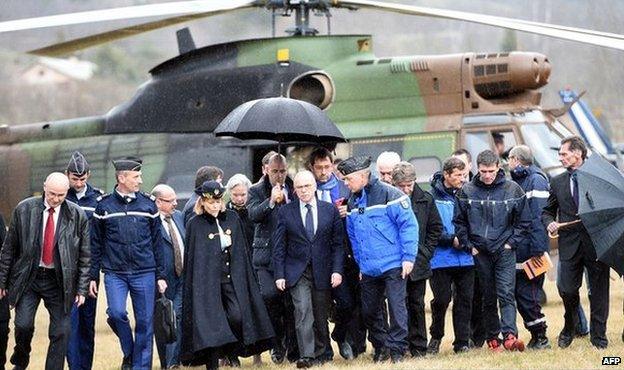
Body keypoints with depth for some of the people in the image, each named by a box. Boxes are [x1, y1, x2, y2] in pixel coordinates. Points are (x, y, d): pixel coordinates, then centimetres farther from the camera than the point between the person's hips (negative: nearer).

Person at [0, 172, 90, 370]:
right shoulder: (24, 209, -3)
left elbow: (84, 256, 2)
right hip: (28, 278, 0)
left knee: (61, 332, -3)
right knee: (24, 325, -11)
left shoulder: (78, 216, -3)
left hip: (59, 280, 0)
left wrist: (81, 288, -2)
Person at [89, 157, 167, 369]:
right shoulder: (104, 205, 2)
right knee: (116, 313, -19)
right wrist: (93, 276, 3)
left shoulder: (148, 204, 6)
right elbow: (96, 244, 7)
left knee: (145, 323, 1)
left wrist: (160, 275, 6)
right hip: (114, 273, -1)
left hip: (145, 274, 1)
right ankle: (128, 352, 6)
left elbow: (157, 242, 9)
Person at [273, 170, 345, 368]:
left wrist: (337, 270, -5)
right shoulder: (286, 212, 2)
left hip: (323, 271, 1)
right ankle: (306, 356, -18)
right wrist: (279, 275, -3)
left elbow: (338, 243, 4)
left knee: (321, 315, 8)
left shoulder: (330, 210, 4)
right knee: (303, 311, -16)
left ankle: (322, 352, 26)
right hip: (297, 272, -1)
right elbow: (278, 246, 3)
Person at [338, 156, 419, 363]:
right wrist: (360, 264, 18)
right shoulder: (352, 202, 11)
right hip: (369, 269, 7)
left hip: (393, 267, -7)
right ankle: (381, 347, 22)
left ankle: (397, 348, 0)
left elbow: (408, 225, -13)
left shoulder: (388, 195, -11)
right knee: (369, 311, 9)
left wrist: (408, 257, -15)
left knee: (396, 307, -7)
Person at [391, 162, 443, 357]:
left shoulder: (425, 200, 1)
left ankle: (418, 347, 14)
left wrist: (426, 251, 4)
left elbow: (436, 227, 11)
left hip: (419, 262, 2)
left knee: (417, 305, 9)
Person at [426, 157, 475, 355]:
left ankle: (462, 342, 10)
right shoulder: (433, 197, -6)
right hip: (441, 258, -4)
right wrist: (451, 239, -15)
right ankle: (436, 337, 18)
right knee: (442, 299, -3)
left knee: (464, 300, 3)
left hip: (465, 258, 4)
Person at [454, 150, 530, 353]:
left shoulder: (512, 189, -2)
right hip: (480, 252, 2)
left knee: (506, 294, -13)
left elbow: (523, 221, 4)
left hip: (505, 251, -2)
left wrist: (512, 242, -3)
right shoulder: (467, 192, -1)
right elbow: (459, 221, 7)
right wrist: (468, 245, 0)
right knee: (488, 297, 7)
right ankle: (492, 338, 13)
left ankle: (509, 335, -20)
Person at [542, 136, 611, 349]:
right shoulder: (557, 182, 13)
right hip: (570, 244, 2)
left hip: (596, 243, -2)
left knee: (598, 291, 2)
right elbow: (547, 211, 19)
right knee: (567, 289, -6)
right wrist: (550, 222, -2)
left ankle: (598, 336, 12)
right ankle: (569, 328, 19)